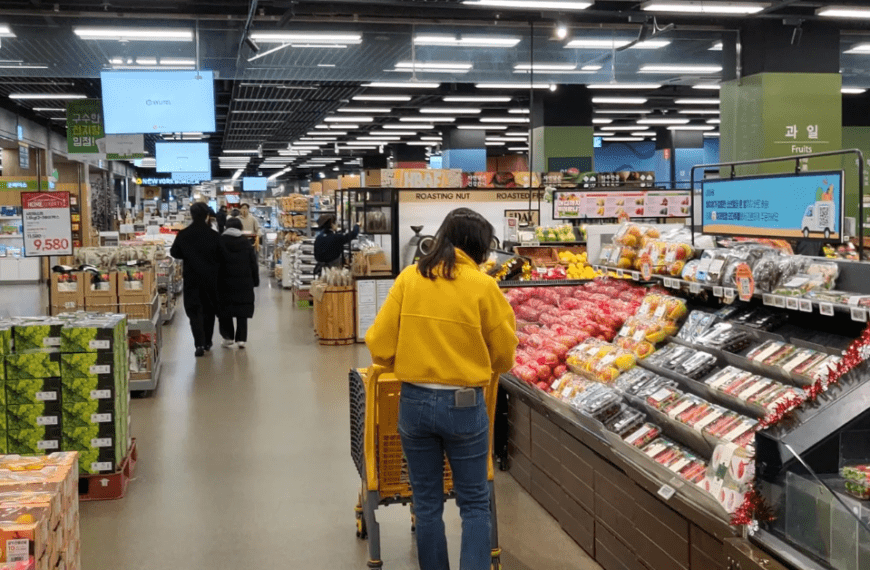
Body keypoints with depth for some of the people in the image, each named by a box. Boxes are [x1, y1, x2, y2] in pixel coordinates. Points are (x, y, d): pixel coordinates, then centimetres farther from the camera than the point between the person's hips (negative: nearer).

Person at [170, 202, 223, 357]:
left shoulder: (183, 235, -8)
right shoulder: (213, 235, -10)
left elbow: (174, 253, 2)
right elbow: (221, 257, -5)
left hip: (191, 279, -1)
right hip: (210, 278, 1)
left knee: (194, 310, 1)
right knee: (209, 309, 16)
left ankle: (199, 343, -15)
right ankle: (207, 342, 24)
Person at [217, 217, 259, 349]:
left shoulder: (220, 242, -3)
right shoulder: (246, 243, 2)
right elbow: (253, 263, 5)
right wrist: (255, 281, 12)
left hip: (224, 283, -1)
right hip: (244, 283, 1)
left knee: (224, 309, 10)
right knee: (242, 311, 5)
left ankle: (228, 336, 4)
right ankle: (241, 338, 1)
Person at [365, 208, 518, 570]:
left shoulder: (409, 278, -3)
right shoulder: (483, 286, -9)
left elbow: (379, 346, -2)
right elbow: (504, 353, 0)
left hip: (414, 402, 2)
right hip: (464, 405, -2)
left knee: (427, 504, 16)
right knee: (474, 503, 12)